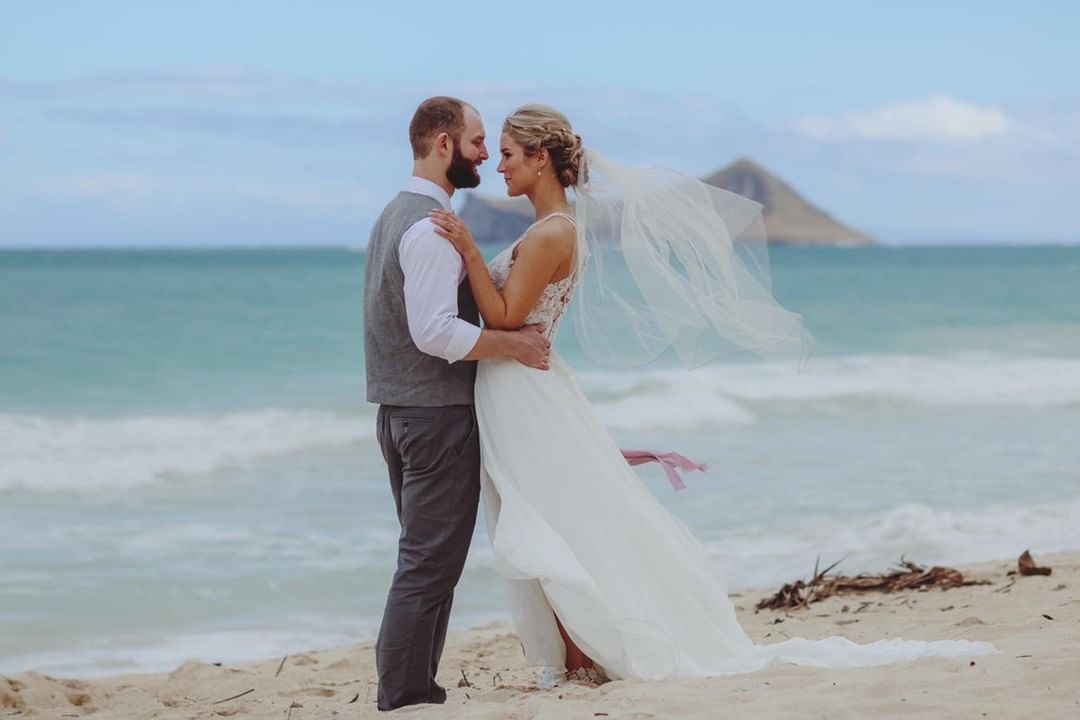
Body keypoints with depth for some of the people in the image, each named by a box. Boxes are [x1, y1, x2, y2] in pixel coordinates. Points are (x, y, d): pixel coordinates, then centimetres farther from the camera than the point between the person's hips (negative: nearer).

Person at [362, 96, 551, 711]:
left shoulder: (397, 215, 16)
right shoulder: (431, 226, -17)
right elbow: (436, 332, -25)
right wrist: (515, 343, -15)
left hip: (400, 411, 10)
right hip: (437, 413, -10)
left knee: (425, 558, 14)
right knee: (431, 563, -7)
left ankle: (411, 692, 16)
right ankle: (405, 696, -6)